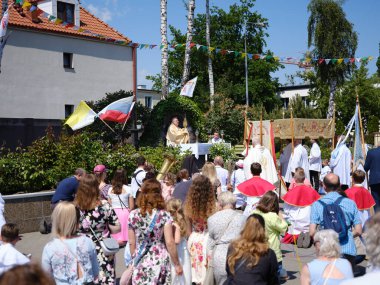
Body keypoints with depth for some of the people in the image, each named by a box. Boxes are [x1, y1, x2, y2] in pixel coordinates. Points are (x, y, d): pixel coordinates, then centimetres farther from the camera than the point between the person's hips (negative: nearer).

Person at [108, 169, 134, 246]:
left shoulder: (110, 190, 3)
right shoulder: (128, 189, -5)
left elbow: (109, 205, 7)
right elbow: (131, 206, -3)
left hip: (113, 213, 3)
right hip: (125, 213, -2)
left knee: (114, 235, 9)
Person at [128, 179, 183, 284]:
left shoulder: (133, 215, -1)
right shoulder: (164, 216, -8)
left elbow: (132, 243, 4)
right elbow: (169, 243, -11)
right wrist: (177, 264, -2)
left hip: (140, 264, 2)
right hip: (160, 262, -2)